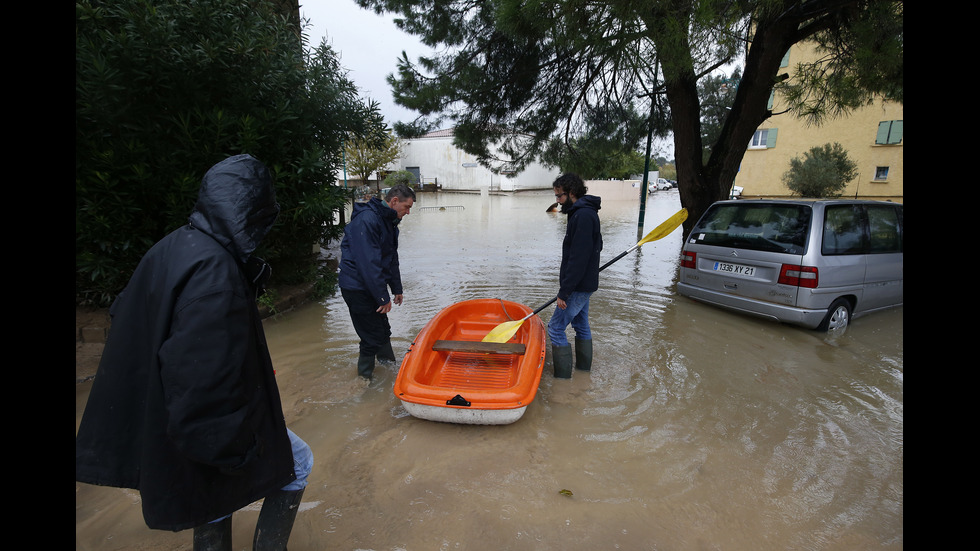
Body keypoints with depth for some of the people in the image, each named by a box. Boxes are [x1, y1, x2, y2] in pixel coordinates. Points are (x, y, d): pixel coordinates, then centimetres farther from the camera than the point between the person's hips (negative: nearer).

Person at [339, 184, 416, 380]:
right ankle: (364, 378, 16)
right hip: (358, 288, -10)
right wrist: (383, 297, -24)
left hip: (372, 286, 10)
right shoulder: (367, 220, -22)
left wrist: (396, 288, 19)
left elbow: (391, 258, 18)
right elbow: (368, 262, -27)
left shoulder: (389, 222, 10)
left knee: (383, 330, 19)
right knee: (372, 338, -2)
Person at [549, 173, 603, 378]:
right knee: (581, 324, 20)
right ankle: (584, 366, 35)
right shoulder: (584, 213, 12)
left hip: (579, 286, -10)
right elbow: (596, 246, 19)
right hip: (583, 284, 10)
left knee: (556, 328, -4)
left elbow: (578, 258, -26)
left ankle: (562, 376, 6)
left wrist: (564, 292, -23)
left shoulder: (583, 216, -21)